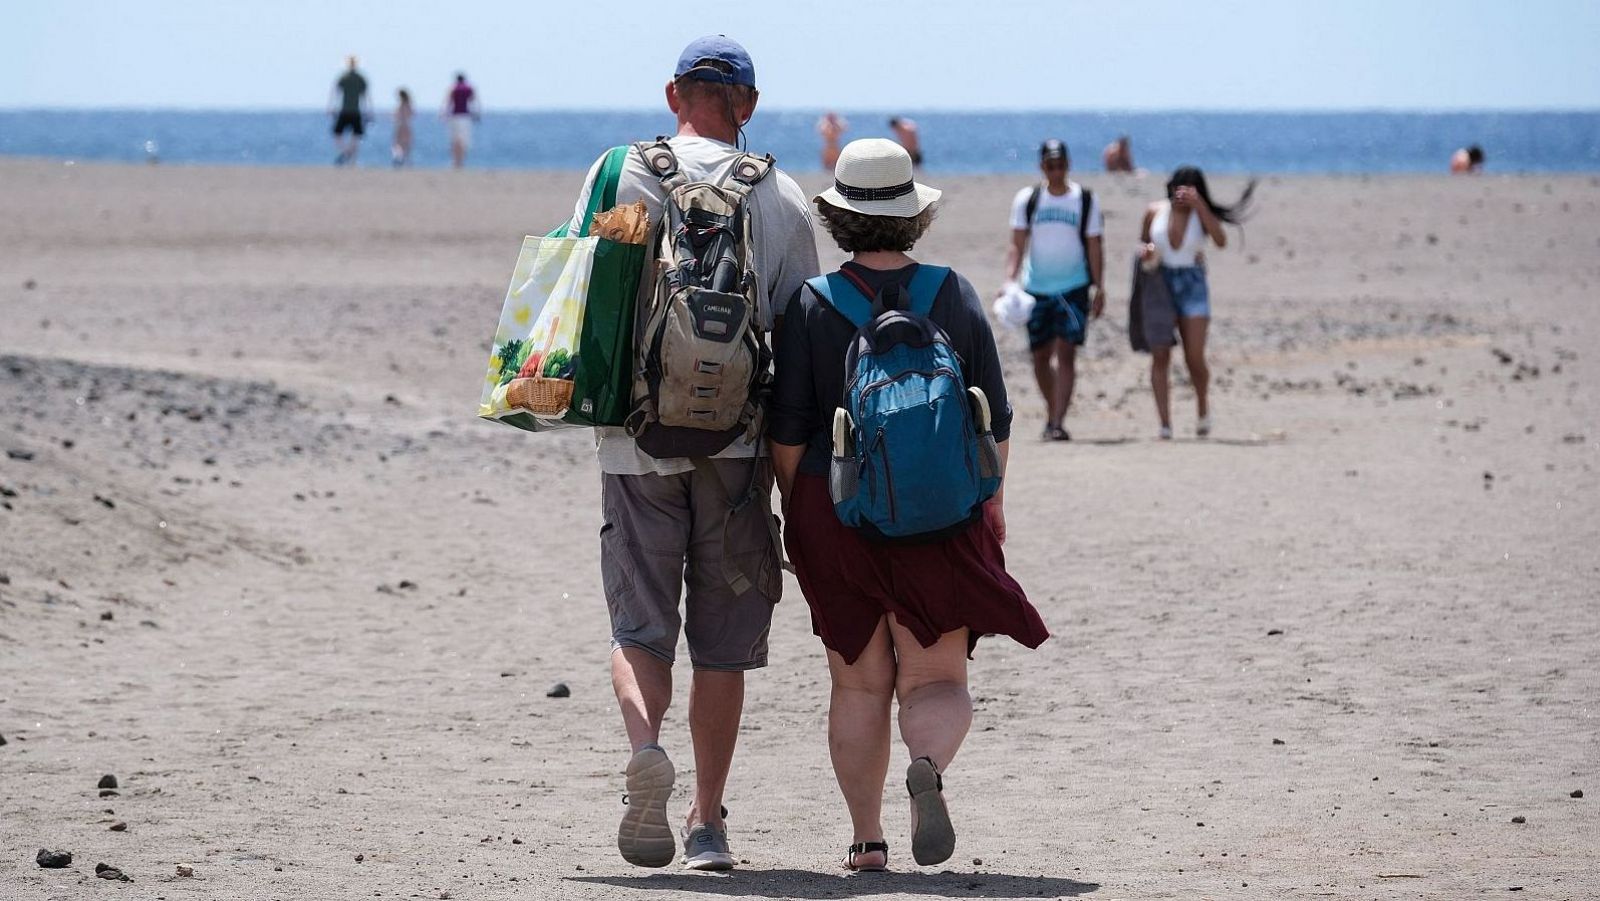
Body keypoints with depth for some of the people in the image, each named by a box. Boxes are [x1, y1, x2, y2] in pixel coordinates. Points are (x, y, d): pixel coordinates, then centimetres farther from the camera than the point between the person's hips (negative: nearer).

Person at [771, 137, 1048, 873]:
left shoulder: (812, 305, -5)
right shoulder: (956, 296, 1)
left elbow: (788, 430, -4)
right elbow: (995, 423, 4)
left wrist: (795, 512, 8)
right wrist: (991, 507, 16)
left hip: (836, 511, 0)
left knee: (858, 684, 10)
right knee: (936, 679, 3)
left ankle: (865, 836, 8)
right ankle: (929, 766, -28)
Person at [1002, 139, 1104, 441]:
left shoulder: (1085, 200, 2)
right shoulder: (1026, 199, 4)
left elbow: (1094, 246, 3)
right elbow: (1017, 245, 3)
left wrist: (1098, 287, -5)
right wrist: (1009, 280, -11)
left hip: (1074, 288, -2)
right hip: (1036, 288, 2)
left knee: (1066, 352, -13)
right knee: (1041, 355, 8)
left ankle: (1057, 423, -18)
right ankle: (1052, 413, 27)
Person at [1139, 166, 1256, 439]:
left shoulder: (1201, 215, -2)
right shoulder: (1155, 212, 4)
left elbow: (1221, 240, -20)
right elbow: (1142, 242, 18)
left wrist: (1198, 205, -23)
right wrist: (1147, 252, -6)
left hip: (1193, 286, -2)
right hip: (1160, 285, 2)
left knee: (1195, 358, -6)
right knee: (1160, 356, -5)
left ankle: (1203, 409, 22)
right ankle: (1165, 424, -2)